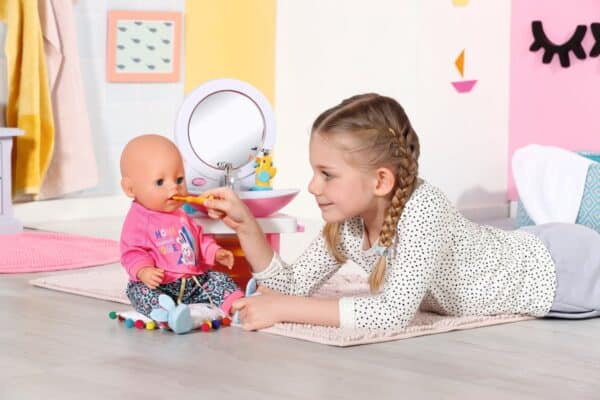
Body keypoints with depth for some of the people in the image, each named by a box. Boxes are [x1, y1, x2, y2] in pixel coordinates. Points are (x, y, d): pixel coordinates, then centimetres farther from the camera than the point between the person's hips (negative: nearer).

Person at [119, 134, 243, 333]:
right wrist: (143, 271, -33)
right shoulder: (137, 220, -10)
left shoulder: (181, 216, 15)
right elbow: (132, 253, -15)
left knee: (218, 279, 1)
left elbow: (199, 239, 26)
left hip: (194, 281, 8)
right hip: (160, 285, -8)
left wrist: (215, 253, 10)